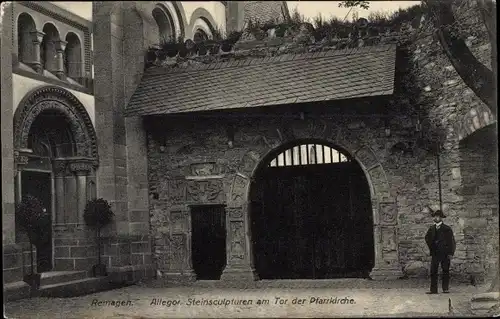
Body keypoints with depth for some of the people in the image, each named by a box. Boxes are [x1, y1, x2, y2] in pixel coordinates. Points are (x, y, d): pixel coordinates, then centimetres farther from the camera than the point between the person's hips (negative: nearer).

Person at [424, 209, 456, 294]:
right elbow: (427, 238, 25)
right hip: (435, 253, 3)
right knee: (433, 271, -3)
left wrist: (451, 253, -9)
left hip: (445, 253, -3)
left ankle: (445, 288, 11)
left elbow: (452, 241, -3)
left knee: (445, 271, 2)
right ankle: (433, 289, -1)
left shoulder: (447, 229, -2)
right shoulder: (431, 228, 9)